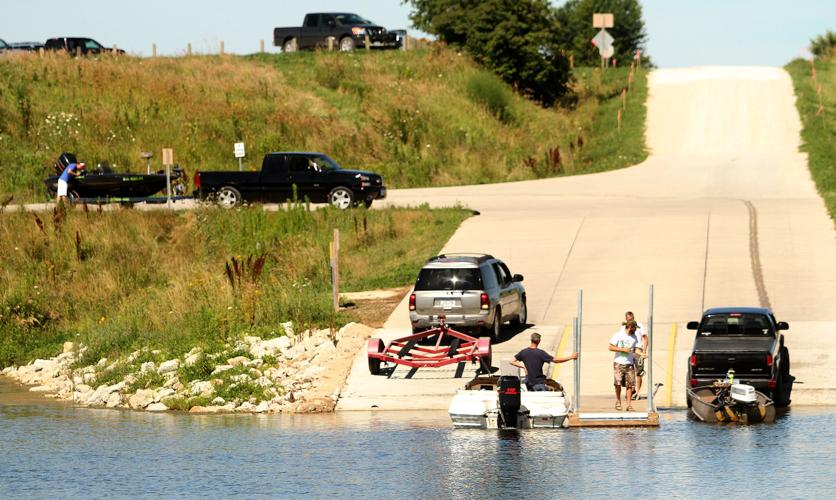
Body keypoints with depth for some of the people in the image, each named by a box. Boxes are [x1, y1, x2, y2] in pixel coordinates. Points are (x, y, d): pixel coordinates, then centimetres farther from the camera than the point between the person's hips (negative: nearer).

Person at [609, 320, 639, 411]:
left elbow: (636, 349, 15)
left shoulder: (634, 337, 11)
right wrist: (623, 349, -15)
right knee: (618, 383, -6)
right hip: (619, 363, -3)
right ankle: (618, 401, 14)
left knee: (630, 385, -4)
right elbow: (611, 347, -5)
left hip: (629, 363, 3)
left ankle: (629, 405, -2)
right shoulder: (618, 335, -3)